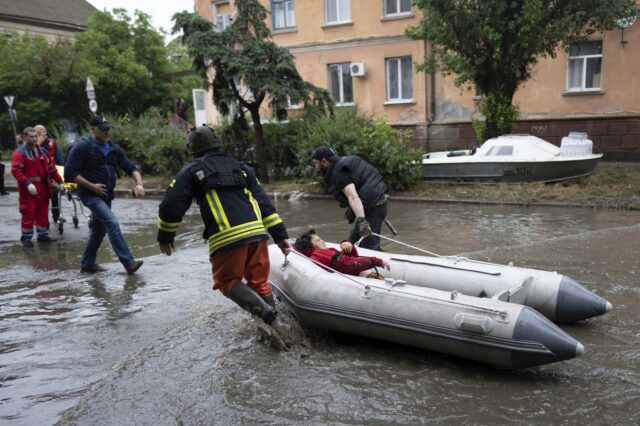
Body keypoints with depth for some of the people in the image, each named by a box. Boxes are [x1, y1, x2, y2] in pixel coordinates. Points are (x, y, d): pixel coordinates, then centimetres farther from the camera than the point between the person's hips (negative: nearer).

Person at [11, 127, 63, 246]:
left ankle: (43, 235, 22)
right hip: (29, 189, -7)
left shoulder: (41, 151, 17)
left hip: (43, 188, 7)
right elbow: (16, 170, -16)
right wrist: (27, 183, -25)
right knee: (28, 214, -3)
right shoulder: (20, 152, -6)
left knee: (43, 213, 12)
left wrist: (60, 181, 13)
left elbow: (50, 168, 19)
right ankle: (26, 237, 8)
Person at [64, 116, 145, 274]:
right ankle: (128, 263, -21)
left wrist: (139, 184, -11)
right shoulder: (82, 146, -11)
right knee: (112, 223, -20)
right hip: (90, 194, -7)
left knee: (99, 229, 15)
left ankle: (87, 264, 31)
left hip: (106, 195, 7)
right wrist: (92, 186, -18)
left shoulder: (114, 148, 8)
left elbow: (130, 167, 7)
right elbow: (70, 173, -14)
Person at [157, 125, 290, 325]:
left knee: (227, 281, 12)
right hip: (257, 232, 4)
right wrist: (280, 235, 17)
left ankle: (262, 309, -10)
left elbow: (171, 206, 4)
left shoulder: (192, 171, 11)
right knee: (259, 280, 17)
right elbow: (264, 203, 17)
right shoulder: (241, 167, 23)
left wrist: (165, 237, 19)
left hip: (226, 239, -4)